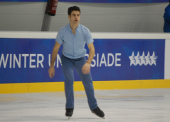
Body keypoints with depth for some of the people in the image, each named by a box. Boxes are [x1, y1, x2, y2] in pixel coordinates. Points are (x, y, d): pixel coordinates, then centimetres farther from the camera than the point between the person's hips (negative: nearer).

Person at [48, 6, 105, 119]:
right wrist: (52, 66, -7)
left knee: (88, 82, -3)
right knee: (69, 78, -24)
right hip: (67, 59, -1)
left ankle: (94, 107, 16)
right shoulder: (63, 31, -19)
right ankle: (69, 107, -13)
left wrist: (88, 63, -35)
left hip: (80, 59, 1)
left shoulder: (85, 31, -20)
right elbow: (56, 48, -9)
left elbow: (92, 49, -19)